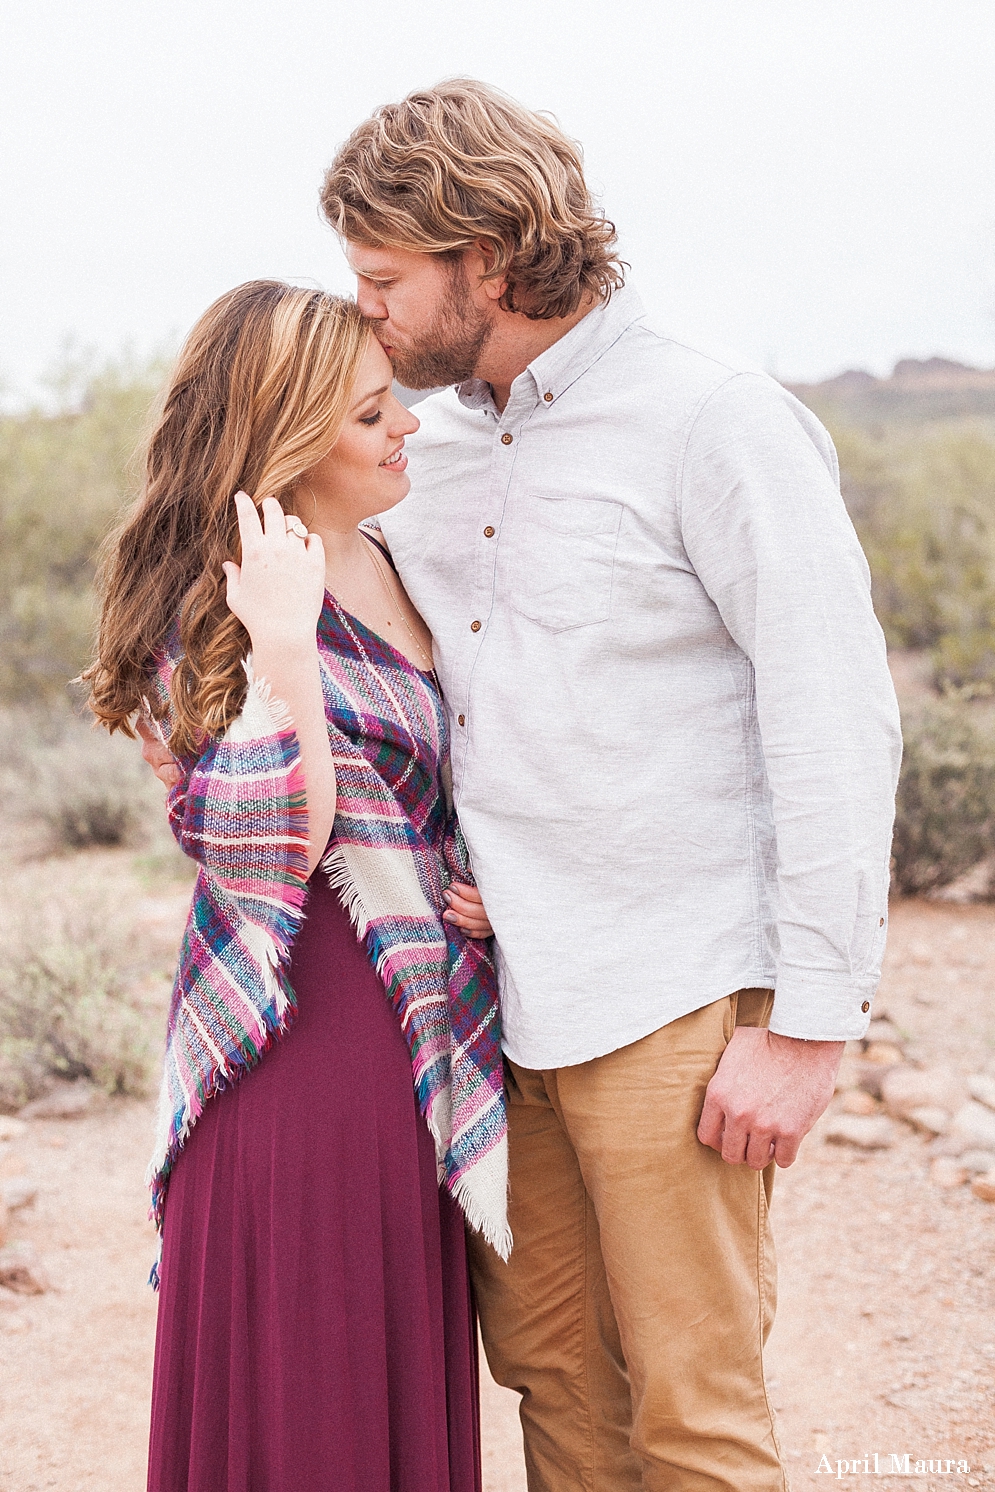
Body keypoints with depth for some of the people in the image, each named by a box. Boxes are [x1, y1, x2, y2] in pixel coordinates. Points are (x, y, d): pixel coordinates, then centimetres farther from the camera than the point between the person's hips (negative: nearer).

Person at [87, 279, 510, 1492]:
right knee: (301, 1394, 2)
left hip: (413, 1028, 7)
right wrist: (279, 649, -29)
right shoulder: (213, 609, -11)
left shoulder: (388, 569, 11)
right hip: (303, 1028, -7)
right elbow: (266, 848, -22)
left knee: (409, 1377, 15)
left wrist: (486, 883, 5)